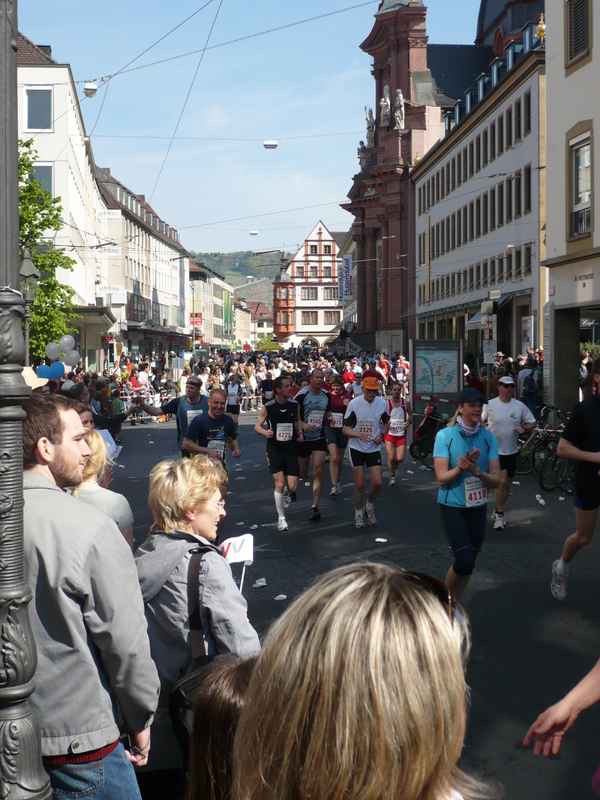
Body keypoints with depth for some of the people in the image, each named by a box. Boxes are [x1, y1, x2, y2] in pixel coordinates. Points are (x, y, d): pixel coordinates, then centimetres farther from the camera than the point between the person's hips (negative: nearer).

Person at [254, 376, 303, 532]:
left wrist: (300, 433, -3)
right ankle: (281, 518, 5)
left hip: (291, 448, 2)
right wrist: (265, 432, -22)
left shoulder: (294, 405, -1)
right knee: (279, 483, -10)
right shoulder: (268, 407, -8)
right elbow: (257, 426, -2)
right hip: (275, 448, -2)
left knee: (292, 486, -5)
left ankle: (290, 494, 34)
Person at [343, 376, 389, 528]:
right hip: (356, 448, -2)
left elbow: (386, 423, 13)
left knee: (377, 483, -5)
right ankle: (358, 513, 21)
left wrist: (381, 435, -7)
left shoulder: (382, 403, -4)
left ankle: (370, 505, 24)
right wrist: (359, 434, -29)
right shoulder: (354, 404, -12)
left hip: (374, 448, 2)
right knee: (359, 484, 0)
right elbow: (345, 429, -9)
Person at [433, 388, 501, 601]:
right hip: (452, 506, -4)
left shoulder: (488, 437, -3)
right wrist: (461, 468, -31)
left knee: (468, 563, 13)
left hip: (478, 507, 4)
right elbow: (441, 478, -15)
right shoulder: (445, 435, -11)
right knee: (465, 562, -13)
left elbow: (496, 480, -6)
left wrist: (477, 471, -24)